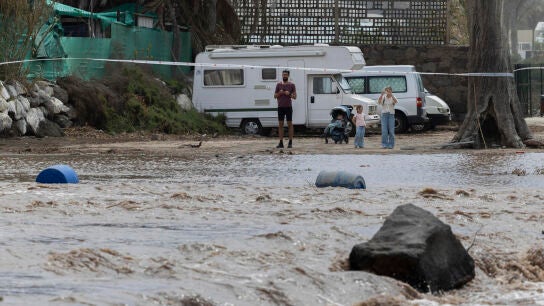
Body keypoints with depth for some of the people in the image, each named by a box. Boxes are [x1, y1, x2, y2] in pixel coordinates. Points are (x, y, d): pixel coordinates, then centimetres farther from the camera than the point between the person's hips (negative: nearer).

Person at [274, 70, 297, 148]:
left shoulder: (291, 85, 3)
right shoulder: (278, 85, 9)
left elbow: (295, 96, 2)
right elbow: (275, 96, 12)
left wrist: (289, 94, -16)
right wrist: (279, 93, -7)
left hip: (288, 107, -2)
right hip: (280, 107, 2)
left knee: (289, 124, -2)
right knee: (280, 125, 2)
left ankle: (290, 142, 0)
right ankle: (281, 142, 3)